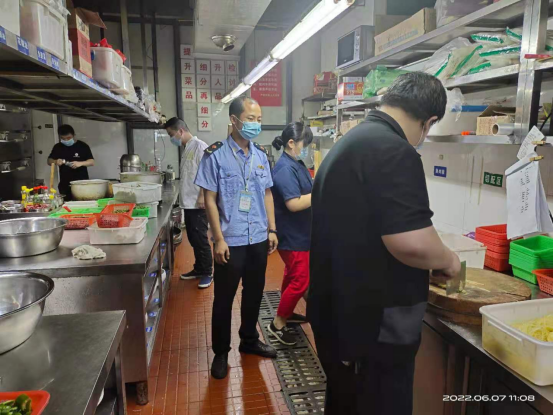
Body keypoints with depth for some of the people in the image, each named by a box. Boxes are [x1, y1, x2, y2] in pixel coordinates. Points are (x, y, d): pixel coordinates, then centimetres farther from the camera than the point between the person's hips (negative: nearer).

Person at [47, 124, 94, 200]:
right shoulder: (58, 147, 8)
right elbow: (49, 161, 15)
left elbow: (91, 162, -6)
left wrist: (80, 163, -24)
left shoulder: (83, 146, -3)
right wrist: (55, 162, -8)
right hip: (64, 185, 3)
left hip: (82, 184, -3)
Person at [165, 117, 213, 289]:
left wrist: (202, 197, -21)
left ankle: (207, 273, 12)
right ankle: (198, 269, 27)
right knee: (193, 239, 15)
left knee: (200, 239, -1)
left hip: (198, 203, -9)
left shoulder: (199, 146, -13)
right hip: (189, 202, 9)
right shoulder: (187, 148, 15)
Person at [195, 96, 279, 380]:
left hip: (258, 239, 5)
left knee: (254, 293, 17)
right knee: (224, 298, 8)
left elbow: (267, 193, 11)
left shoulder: (260, 154, 6)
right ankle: (221, 352, 26)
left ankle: (249, 340, 38)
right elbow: (210, 199, -10)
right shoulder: (216, 155, -10)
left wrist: (271, 229, 6)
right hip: (231, 241, -5)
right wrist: (219, 239, -14)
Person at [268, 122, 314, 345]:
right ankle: (277, 324, 11)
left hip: (298, 233, 10)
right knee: (301, 281, -3)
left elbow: (307, 188, 16)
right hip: (292, 235, -10)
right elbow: (294, 203, -29)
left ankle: (285, 312, 38)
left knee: (292, 275, 21)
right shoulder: (285, 169, -22)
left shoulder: (297, 164, 9)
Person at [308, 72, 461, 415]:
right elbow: (411, 242, -30)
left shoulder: (348, 144, 11)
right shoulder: (394, 151, -21)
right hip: (374, 325, -9)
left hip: (338, 314, 10)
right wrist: (448, 260, -8)